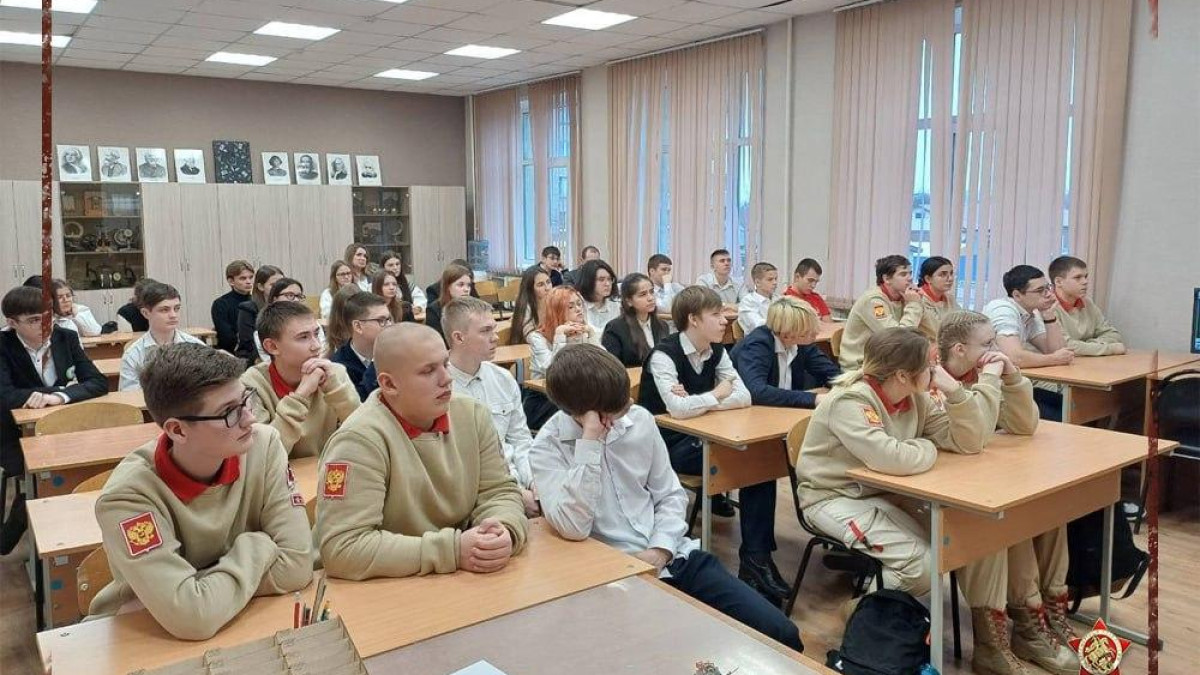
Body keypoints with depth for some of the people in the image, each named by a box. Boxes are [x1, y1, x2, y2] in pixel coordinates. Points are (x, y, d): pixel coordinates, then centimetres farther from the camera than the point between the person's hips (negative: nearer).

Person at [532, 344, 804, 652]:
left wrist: (661, 549, -8)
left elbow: (671, 495, 11)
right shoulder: (548, 448, -9)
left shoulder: (639, 419, 3)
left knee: (781, 634, -6)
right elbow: (573, 528, -23)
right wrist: (590, 442, -24)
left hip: (674, 558, 5)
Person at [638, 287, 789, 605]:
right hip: (666, 445, -7)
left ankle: (756, 557, -12)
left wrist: (697, 403, -19)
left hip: (701, 437, 7)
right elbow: (678, 409, -31)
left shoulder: (716, 351, 4)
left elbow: (744, 396, -4)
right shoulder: (664, 354, -18)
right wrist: (717, 394, -13)